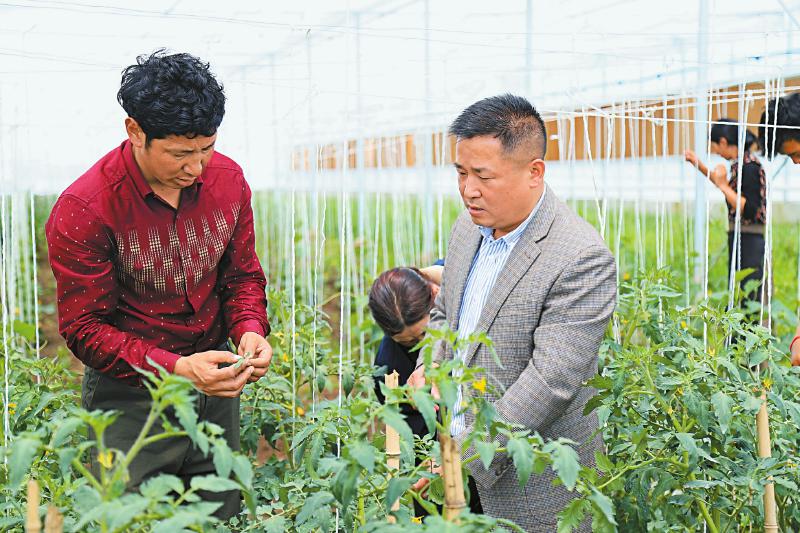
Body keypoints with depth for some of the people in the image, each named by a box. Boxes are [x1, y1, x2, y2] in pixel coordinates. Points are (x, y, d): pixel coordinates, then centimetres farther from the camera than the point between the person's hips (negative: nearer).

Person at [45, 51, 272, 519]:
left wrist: (250, 330, -14)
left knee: (223, 516, 15)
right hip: (130, 394, -4)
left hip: (213, 379, 5)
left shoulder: (227, 179, -4)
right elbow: (85, 328, -15)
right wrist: (174, 368, -28)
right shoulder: (82, 210, -18)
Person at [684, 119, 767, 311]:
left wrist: (724, 186, -19)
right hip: (737, 238, 10)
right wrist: (699, 165, 30)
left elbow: (750, 210, -23)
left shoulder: (749, 165, -15)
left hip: (748, 243, -10)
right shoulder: (740, 163, 11)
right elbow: (730, 189, 32)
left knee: (748, 301, -8)